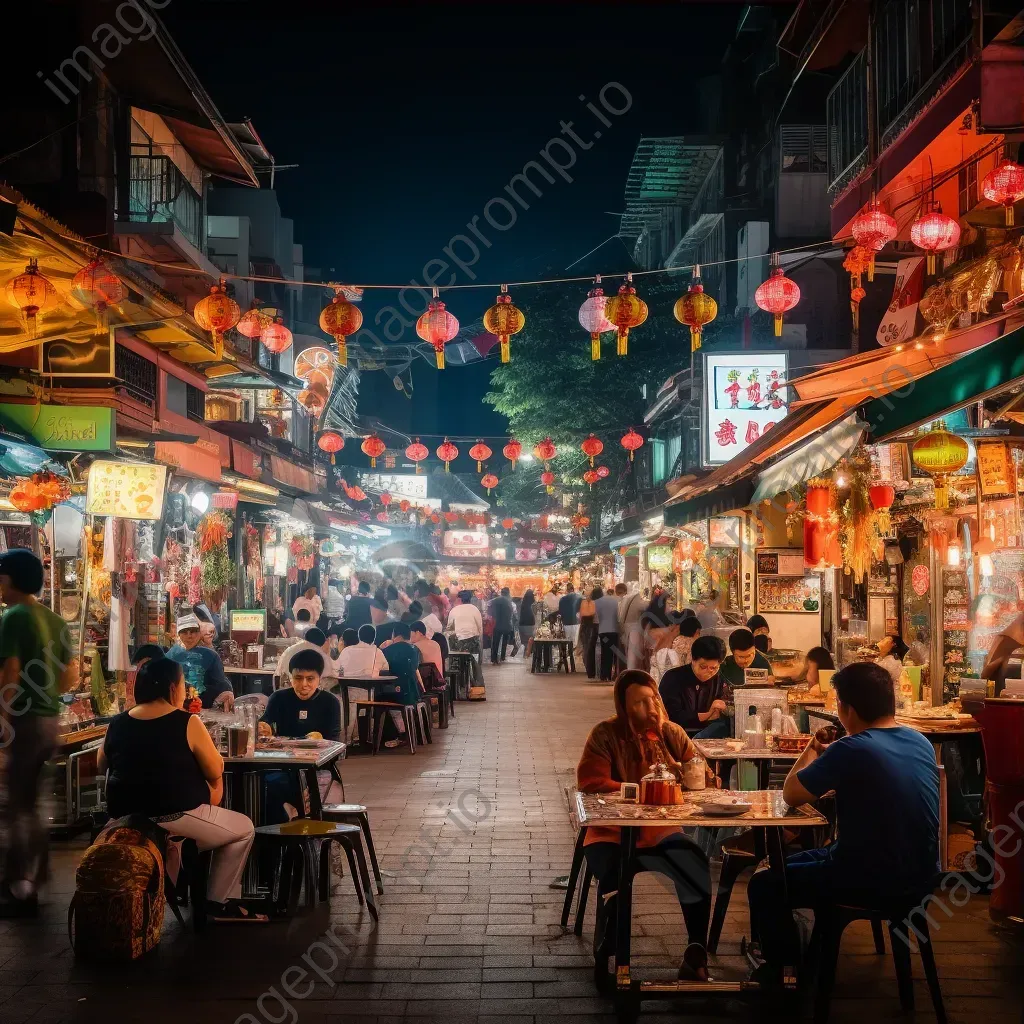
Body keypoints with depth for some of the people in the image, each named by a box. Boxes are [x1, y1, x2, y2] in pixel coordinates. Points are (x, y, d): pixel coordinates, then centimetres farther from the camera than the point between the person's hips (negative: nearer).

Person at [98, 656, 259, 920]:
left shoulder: (116, 724, 2)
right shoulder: (187, 723, -12)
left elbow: (101, 768, 17)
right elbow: (215, 773, -5)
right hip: (175, 818, -6)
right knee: (244, 829, 16)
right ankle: (221, 902, 17)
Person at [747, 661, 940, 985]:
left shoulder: (851, 749, -22)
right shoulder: (921, 742, 1)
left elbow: (791, 795, -10)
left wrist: (812, 750, 5)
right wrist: (829, 756, 12)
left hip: (875, 884, -8)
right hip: (921, 878, 8)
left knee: (764, 886, 11)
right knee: (796, 863, 29)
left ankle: (781, 970, 25)